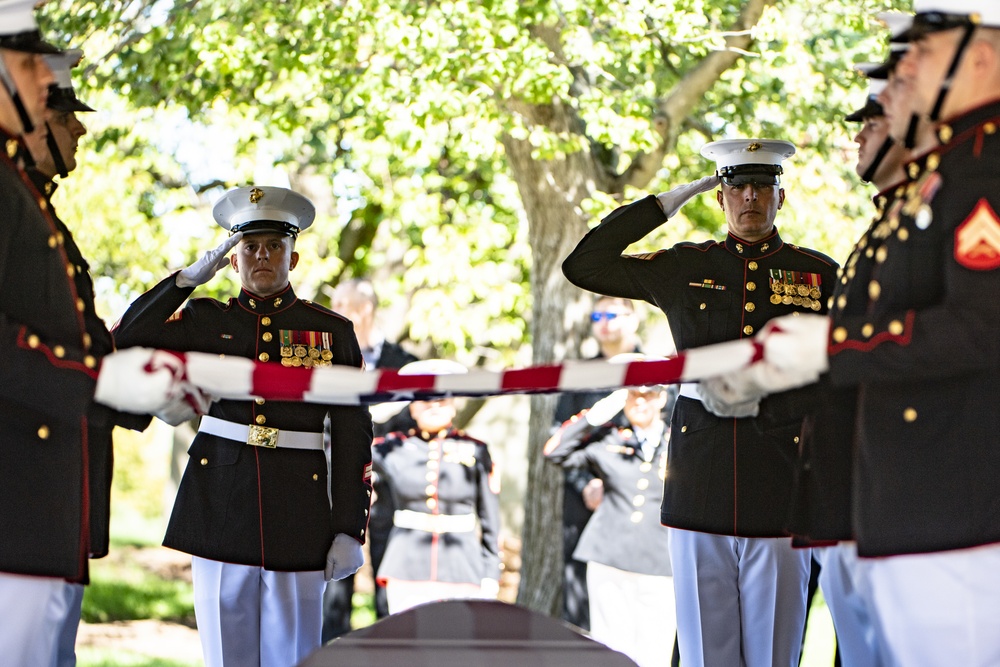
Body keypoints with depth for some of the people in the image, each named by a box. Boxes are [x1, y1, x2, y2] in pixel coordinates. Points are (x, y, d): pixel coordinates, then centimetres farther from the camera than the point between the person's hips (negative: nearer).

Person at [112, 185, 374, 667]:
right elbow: (125, 342, -1)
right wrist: (190, 277, -2)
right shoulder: (206, 320, 10)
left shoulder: (332, 331, 7)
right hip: (220, 512, 1)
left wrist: (350, 530, -3)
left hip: (298, 516, -1)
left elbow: (353, 436, 4)